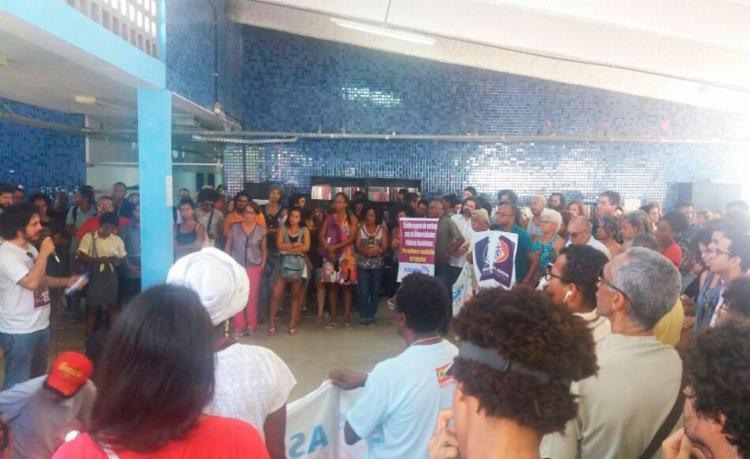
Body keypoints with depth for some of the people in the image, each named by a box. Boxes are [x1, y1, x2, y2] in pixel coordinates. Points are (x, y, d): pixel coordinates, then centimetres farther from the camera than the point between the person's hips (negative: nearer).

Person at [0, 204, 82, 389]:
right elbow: (31, 282, -31)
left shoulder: (30, 248, 8)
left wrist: (66, 281, 6)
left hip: (40, 325, 9)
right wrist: (44, 254, -22)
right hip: (19, 330, -9)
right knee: (18, 384, 2)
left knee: (38, 378, 22)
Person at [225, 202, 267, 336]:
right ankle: (239, 327, 13)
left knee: (252, 298, 6)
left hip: (254, 268, 0)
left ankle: (251, 325, 20)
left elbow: (264, 250, 11)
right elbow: (228, 247, 4)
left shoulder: (262, 231, 1)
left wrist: (262, 265, 3)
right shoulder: (235, 227, -1)